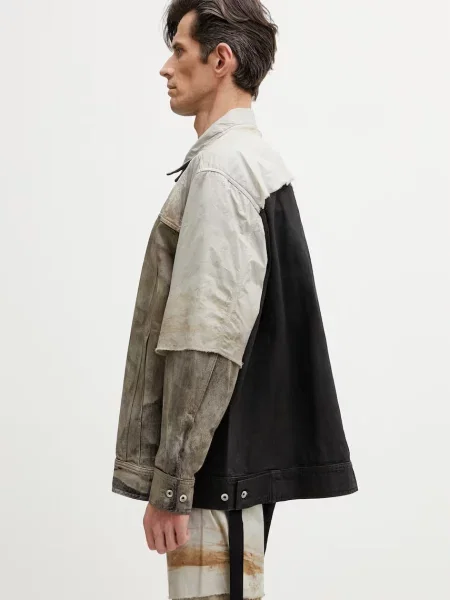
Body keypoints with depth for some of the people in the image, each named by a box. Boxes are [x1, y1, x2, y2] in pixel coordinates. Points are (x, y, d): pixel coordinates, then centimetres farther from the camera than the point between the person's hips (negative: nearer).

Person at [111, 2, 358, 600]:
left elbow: (207, 343, -21)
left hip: (215, 467, -10)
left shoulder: (221, 167, -14)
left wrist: (170, 482, -18)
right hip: (243, 460, 10)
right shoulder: (259, 159, 16)